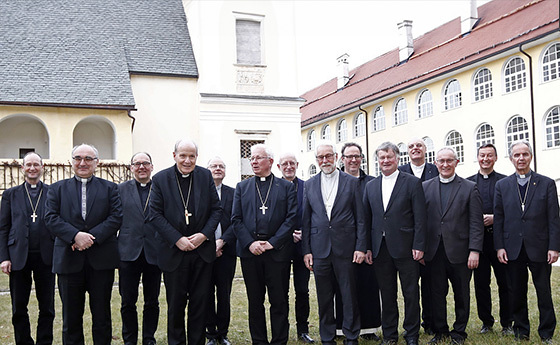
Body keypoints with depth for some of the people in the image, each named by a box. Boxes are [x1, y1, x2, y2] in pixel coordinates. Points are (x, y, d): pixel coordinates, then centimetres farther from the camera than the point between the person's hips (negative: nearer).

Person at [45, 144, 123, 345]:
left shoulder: (109, 188, 9)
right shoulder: (58, 189, 11)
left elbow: (116, 217, -3)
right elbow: (51, 218, -1)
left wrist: (92, 237, -15)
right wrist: (75, 235, -17)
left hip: (101, 260, 0)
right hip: (69, 259, 1)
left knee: (102, 315, 8)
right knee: (71, 316, 9)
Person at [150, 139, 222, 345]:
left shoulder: (205, 176, 2)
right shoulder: (160, 179, -4)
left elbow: (216, 209, 3)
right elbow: (155, 214, -7)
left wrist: (204, 234, -12)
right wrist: (177, 239, -15)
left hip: (202, 250, 2)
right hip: (174, 251, -1)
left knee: (200, 302, 10)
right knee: (175, 304, 10)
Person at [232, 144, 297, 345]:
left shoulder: (286, 187, 6)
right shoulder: (242, 187, 12)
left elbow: (291, 218, -2)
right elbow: (236, 219, 5)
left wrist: (272, 243, -10)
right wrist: (250, 243, -8)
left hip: (277, 251, -2)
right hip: (250, 251, 2)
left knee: (279, 301, 3)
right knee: (255, 301, 9)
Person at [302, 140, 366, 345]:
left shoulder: (352, 182, 4)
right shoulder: (310, 185, 9)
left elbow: (360, 218, 2)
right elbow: (305, 220, 9)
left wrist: (360, 247, -5)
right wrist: (306, 250, 3)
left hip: (345, 249, -2)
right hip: (319, 249, 2)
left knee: (350, 296, 5)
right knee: (324, 298, 9)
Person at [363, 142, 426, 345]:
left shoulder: (412, 183, -1)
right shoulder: (371, 186, 11)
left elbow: (420, 218, -5)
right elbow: (367, 219, 11)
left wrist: (418, 246, -11)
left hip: (405, 248, -3)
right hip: (380, 249, 4)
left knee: (411, 293, 5)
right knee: (387, 294, 12)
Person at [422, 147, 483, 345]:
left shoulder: (470, 188, 2)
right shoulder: (425, 187, 8)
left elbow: (476, 223, -3)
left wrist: (474, 250, -11)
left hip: (459, 251, -2)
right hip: (434, 252, 2)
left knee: (462, 294, 9)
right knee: (437, 293, 9)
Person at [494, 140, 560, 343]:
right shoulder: (502, 185, 7)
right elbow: (498, 218, 5)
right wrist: (499, 246, -2)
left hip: (539, 248, -1)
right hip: (513, 249, 1)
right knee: (517, 293, 9)